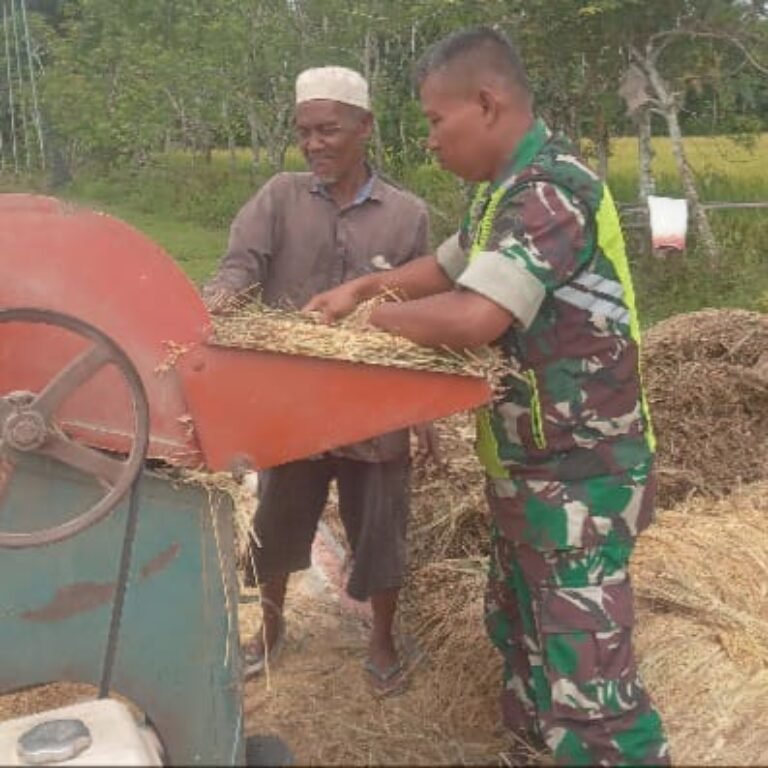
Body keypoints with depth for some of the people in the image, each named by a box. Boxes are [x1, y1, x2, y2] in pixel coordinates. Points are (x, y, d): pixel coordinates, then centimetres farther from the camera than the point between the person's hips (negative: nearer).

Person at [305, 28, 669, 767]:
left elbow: (472, 317, -32)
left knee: (584, 671, -4)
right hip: (527, 462, 10)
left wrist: (379, 316, -14)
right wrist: (363, 286, 8)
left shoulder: (551, 190, -23)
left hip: (579, 471, -10)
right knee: (519, 628, 23)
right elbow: (448, 265, 23)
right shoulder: (509, 189, 9)